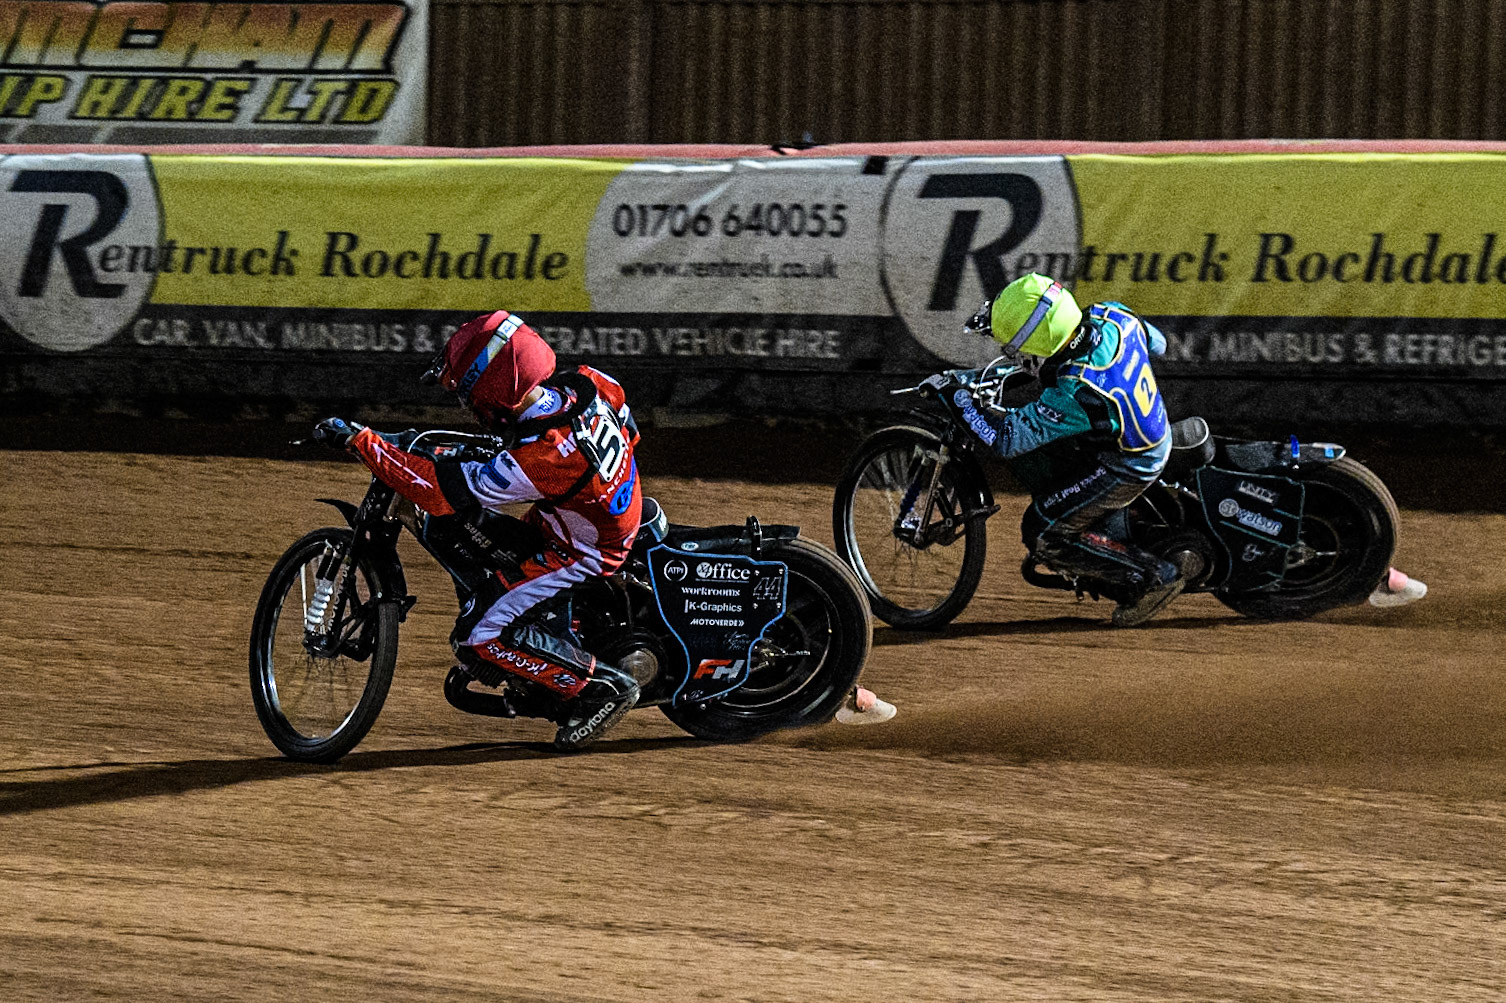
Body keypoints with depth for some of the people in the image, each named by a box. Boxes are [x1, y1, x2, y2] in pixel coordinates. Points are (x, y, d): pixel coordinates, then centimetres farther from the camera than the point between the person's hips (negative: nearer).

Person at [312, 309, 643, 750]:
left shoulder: (539, 459, -35)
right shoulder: (587, 384, -14)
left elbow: (441, 490, -29)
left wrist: (360, 440, -25)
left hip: (581, 555, -9)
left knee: (480, 637, -12)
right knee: (446, 529, 6)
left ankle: (601, 686, -3)